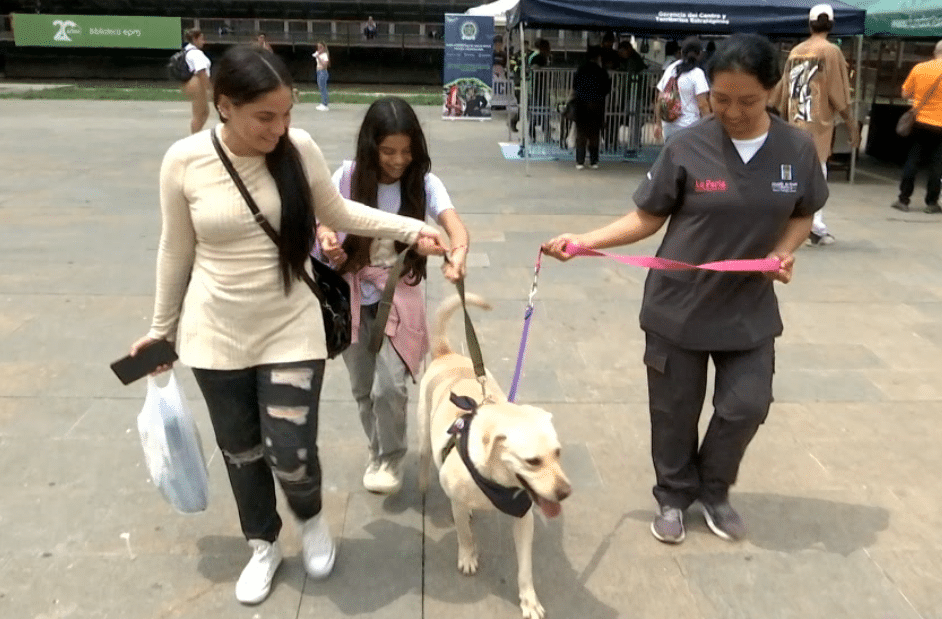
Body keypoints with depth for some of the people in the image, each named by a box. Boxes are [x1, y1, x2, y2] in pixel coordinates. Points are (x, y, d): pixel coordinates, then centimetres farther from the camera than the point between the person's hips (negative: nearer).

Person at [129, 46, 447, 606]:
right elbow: (176, 249, 0)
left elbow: (336, 212, 5)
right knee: (241, 452, 15)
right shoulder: (184, 161, -13)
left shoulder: (300, 149, -11)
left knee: (292, 456, -3)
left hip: (291, 332, 0)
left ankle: (311, 518, 33)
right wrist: (163, 327, 9)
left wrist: (410, 229, -5)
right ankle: (264, 545, 42)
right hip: (215, 338, 1)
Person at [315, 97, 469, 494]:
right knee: (362, 388, 12)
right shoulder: (348, 177, -9)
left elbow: (454, 224, -27)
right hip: (352, 297, 2)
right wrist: (326, 241, -28)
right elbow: (323, 223, -3)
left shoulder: (423, 183, -13)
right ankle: (378, 452, 38)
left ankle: (391, 458, 17)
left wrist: (458, 254, -50)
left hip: (399, 297, -2)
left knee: (389, 387, -11)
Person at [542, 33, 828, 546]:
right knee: (675, 409, 10)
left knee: (746, 405, 7)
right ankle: (673, 496, 34)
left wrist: (784, 252, -10)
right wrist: (584, 240, -18)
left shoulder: (797, 149, -5)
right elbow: (647, 218, -7)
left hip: (750, 307, 2)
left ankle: (714, 491, 35)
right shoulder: (687, 148, -12)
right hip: (678, 305, -2)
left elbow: (802, 215, 9)